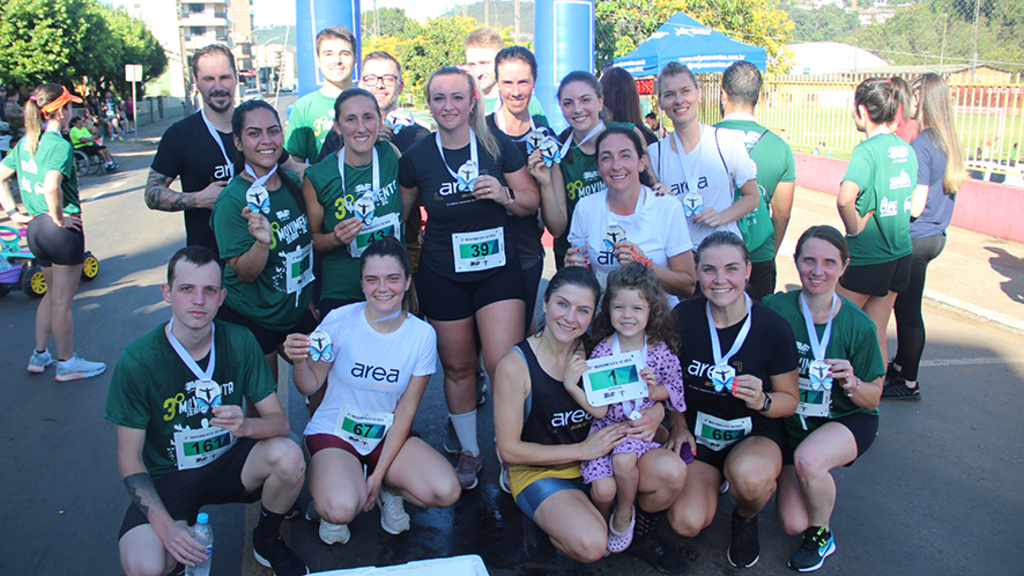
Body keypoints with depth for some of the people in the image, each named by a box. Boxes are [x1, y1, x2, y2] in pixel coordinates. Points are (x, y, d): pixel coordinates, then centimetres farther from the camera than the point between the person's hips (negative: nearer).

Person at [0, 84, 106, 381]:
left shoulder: (25, 143, 8)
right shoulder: (60, 145, -18)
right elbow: (51, 187, -32)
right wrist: (60, 219, -18)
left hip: (36, 227, 8)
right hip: (63, 230, -8)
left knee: (52, 293, 23)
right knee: (62, 300, 4)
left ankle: (39, 355, 31)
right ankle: (66, 363, 16)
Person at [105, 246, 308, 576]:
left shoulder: (239, 342, -9)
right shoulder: (137, 361, -16)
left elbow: (280, 421, -9)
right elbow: (129, 460, -10)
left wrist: (245, 426, -33)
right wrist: (165, 525, -23)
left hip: (229, 463, 2)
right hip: (167, 477, -2)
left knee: (289, 458, -29)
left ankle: (267, 542, 1)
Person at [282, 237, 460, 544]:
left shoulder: (422, 335, -10)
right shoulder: (340, 321, -14)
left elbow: (407, 408, -6)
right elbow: (310, 387, -7)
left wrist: (379, 475, -9)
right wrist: (299, 361, -31)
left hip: (389, 435, 2)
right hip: (334, 431, -2)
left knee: (446, 492, -20)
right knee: (341, 509, -30)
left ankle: (389, 489, 12)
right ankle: (331, 490, 8)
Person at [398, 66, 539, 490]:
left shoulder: (499, 145, -2)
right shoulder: (416, 157, 0)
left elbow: (531, 202, 3)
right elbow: (401, 214, 13)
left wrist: (504, 194, -17)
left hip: (498, 268, -1)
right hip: (442, 276, 1)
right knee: (457, 367, 12)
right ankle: (469, 451, 32)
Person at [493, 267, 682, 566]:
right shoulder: (516, 365, -18)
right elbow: (509, 450, -14)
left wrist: (653, 416, -18)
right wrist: (582, 449, -18)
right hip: (541, 471, -4)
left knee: (673, 471, -21)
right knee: (591, 546, -30)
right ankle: (545, 525, 4)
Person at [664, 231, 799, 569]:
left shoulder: (773, 328, -14)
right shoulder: (683, 317, -9)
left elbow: (790, 400, -3)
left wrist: (762, 401, -25)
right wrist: (678, 424, -5)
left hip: (756, 434, -2)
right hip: (698, 431, 2)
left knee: (749, 474, -38)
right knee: (686, 522, -19)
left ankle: (746, 519, 2)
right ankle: (714, 479, 18)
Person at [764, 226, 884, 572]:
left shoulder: (858, 326, -15)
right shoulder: (776, 309, -17)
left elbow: (873, 399, -6)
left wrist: (850, 382, -26)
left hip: (848, 420, -1)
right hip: (794, 423, 1)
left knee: (808, 459, -34)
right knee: (793, 524, -10)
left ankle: (822, 535, -3)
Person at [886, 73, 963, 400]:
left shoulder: (921, 146, -20)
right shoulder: (949, 143, 6)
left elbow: (915, 207, -22)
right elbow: (945, 192, 14)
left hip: (914, 240, -9)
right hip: (935, 236, 9)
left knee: (908, 310, 2)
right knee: (906, 306, 20)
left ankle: (908, 383, 13)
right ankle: (900, 365, 34)